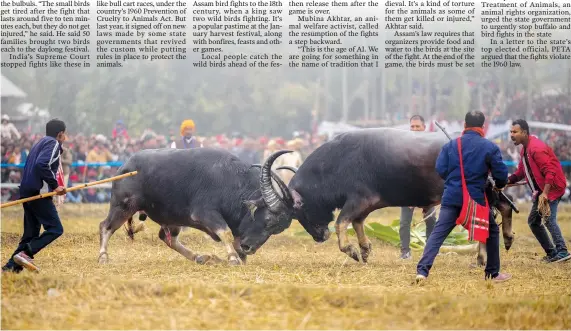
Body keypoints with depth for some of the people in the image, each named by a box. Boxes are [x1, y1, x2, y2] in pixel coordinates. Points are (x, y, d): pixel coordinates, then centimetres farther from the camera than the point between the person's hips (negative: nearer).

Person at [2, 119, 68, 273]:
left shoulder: (40, 143, 24)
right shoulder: (53, 143, -4)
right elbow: (42, 165, -21)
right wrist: (55, 185, -18)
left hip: (27, 192, 9)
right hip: (39, 192, -9)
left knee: (31, 233, 12)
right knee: (55, 228, -9)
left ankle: (11, 266, 1)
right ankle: (25, 253, -22)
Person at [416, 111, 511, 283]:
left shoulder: (450, 145, 3)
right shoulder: (490, 147, -2)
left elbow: (440, 170, 2)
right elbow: (501, 174, -1)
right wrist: (499, 185, 22)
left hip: (452, 197, 1)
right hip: (477, 198, -1)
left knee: (438, 233, -3)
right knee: (492, 231, 20)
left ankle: (422, 270, -20)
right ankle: (493, 273, 22)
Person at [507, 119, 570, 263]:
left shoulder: (537, 148, -20)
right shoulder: (525, 150, 12)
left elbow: (550, 171, -25)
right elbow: (520, 173, 15)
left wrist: (545, 193, -31)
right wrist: (507, 180, -2)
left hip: (552, 187, -11)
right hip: (541, 190, 11)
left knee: (548, 219, -18)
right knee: (533, 220, 11)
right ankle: (551, 252, 13)